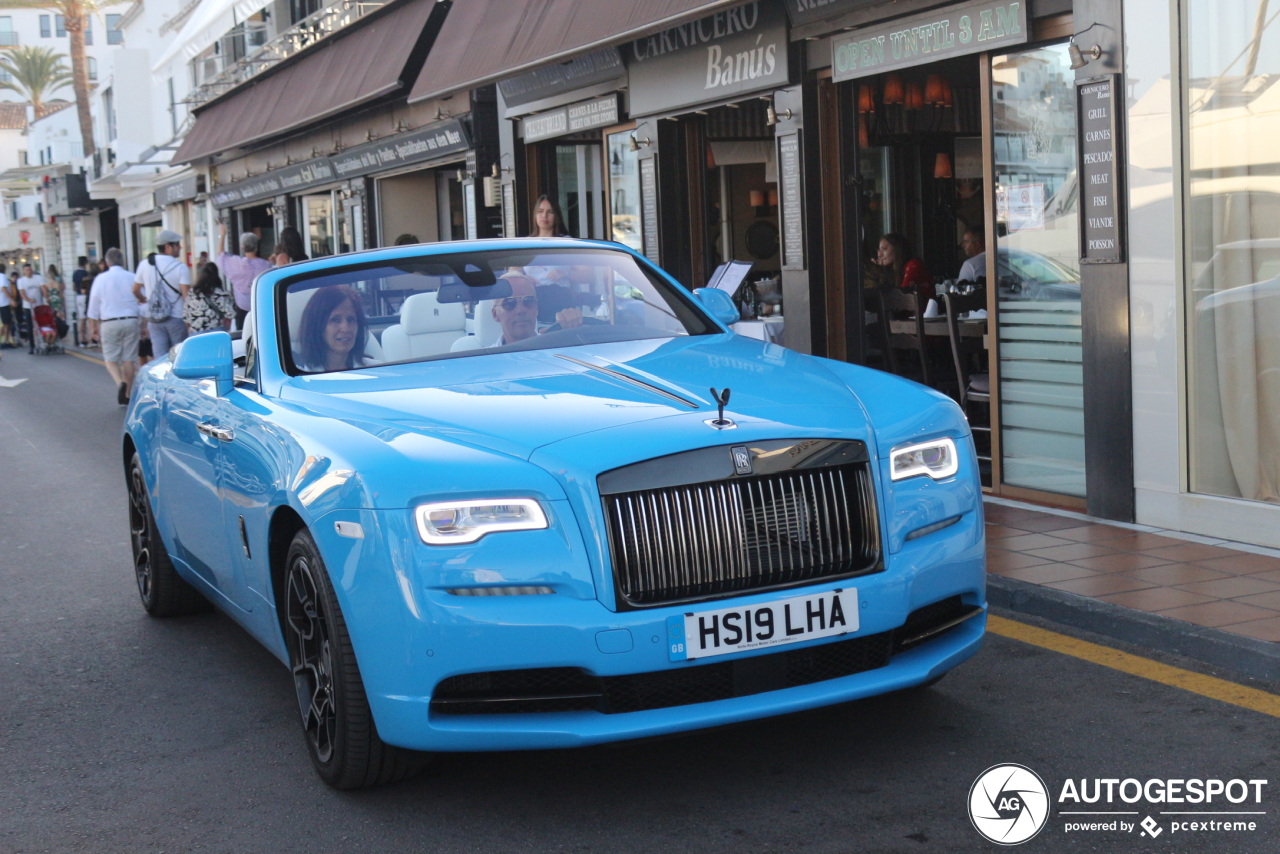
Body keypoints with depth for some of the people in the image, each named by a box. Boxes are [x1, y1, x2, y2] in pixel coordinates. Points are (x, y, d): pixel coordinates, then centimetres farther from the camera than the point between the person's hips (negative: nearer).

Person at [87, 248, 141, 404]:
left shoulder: (100, 279, 0)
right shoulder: (132, 278, 3)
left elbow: (93, 306, 4)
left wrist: (94, 327, 13)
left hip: (109, 323, -1)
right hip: (131, 321, 1)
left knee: (111, 359, 5)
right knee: (129, 359, 8)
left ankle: (120, 383, -22)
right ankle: (127, 393, 12)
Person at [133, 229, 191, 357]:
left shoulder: (144, 265, 4)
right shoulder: (180, 267, -11)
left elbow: (135, 290, 16)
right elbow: (186, 295, -18)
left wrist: (142, 298, 37)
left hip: (154, 320, 4)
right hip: (177, 317, -4)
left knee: (160, 358, 2)